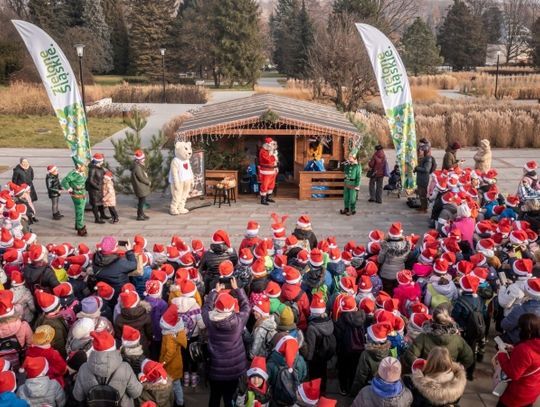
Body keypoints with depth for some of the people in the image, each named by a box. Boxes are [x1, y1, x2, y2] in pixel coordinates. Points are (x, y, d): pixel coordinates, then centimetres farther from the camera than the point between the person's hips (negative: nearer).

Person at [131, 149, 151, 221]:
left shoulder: (140, 166, 10)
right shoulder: (137, 168, -22)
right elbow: (141, 178, -20)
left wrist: (148, 181, -1)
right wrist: (148, 182, -8)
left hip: (143, 187, 10)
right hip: (140, 188, -10)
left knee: (142, 201, 17)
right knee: (142, 201, -3)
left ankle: (141, 214, 28)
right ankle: (140, 216, 5)